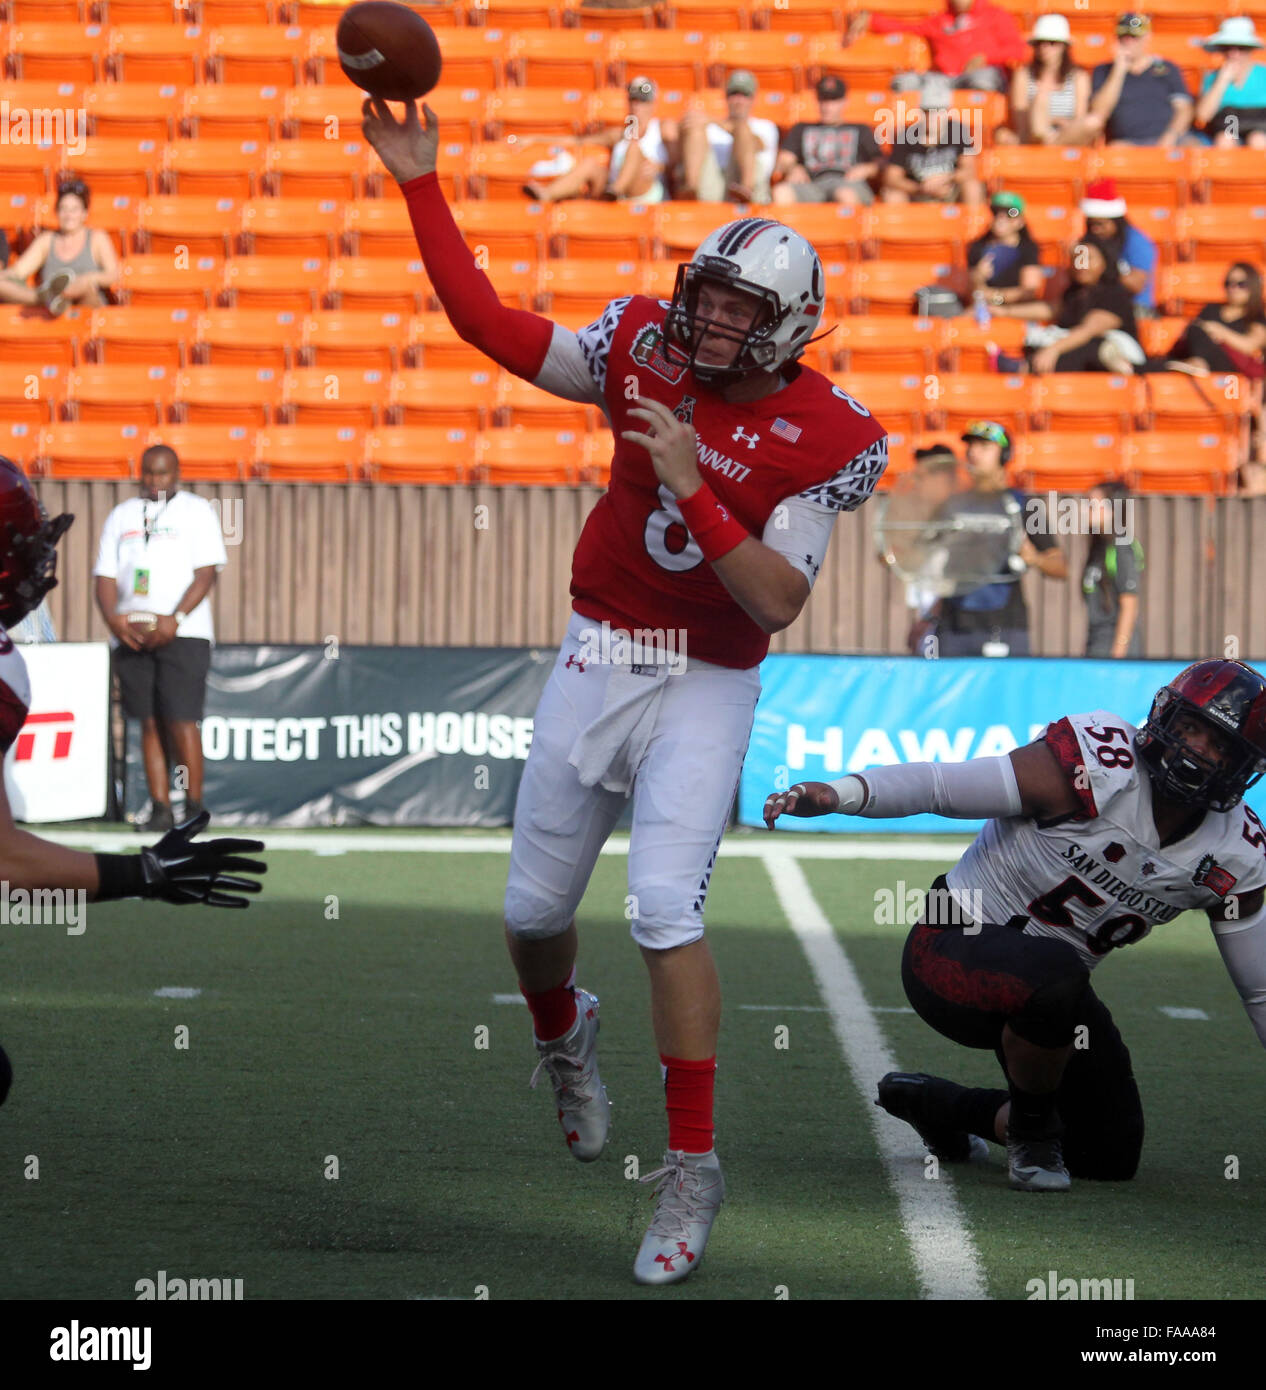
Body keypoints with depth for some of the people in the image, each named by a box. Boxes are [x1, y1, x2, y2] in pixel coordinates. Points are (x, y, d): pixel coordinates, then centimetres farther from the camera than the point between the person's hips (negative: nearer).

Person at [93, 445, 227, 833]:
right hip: (130, 634, 4)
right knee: (150, 723, 2)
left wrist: (174, 619, -15)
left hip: (182, 634, -4)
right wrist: (113, 618, -8)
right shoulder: (122, 516, 16)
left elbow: (206, 571, -4)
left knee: (181, 721, -11)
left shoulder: (196, 511, 5)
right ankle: (159, 808, 3)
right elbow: (106, 575, 11)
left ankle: (194, 808, -4)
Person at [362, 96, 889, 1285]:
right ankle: (562, 1038, 46)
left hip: (707, 687, -4)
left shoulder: (821, 438, -14)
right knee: (533, 908, 10)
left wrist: (691, 487, -29)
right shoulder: (645, 351, -3)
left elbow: (777, 602, -20)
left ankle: (691, 1166, -11)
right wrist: (420, 185, -6)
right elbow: (489, 325, 0)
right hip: (597, 660, 4)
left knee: (664, 910, -20)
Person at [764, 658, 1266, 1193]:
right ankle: (1031, 1128, -10)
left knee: (1112, 1157, 8)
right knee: (1055, 975, -40)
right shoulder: (1101, 766, -24)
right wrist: (836, 793, -43)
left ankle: (935, 1104, 29)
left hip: (1050, 980, 7)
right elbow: (938, 783, -27)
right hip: (955, 951, -7)